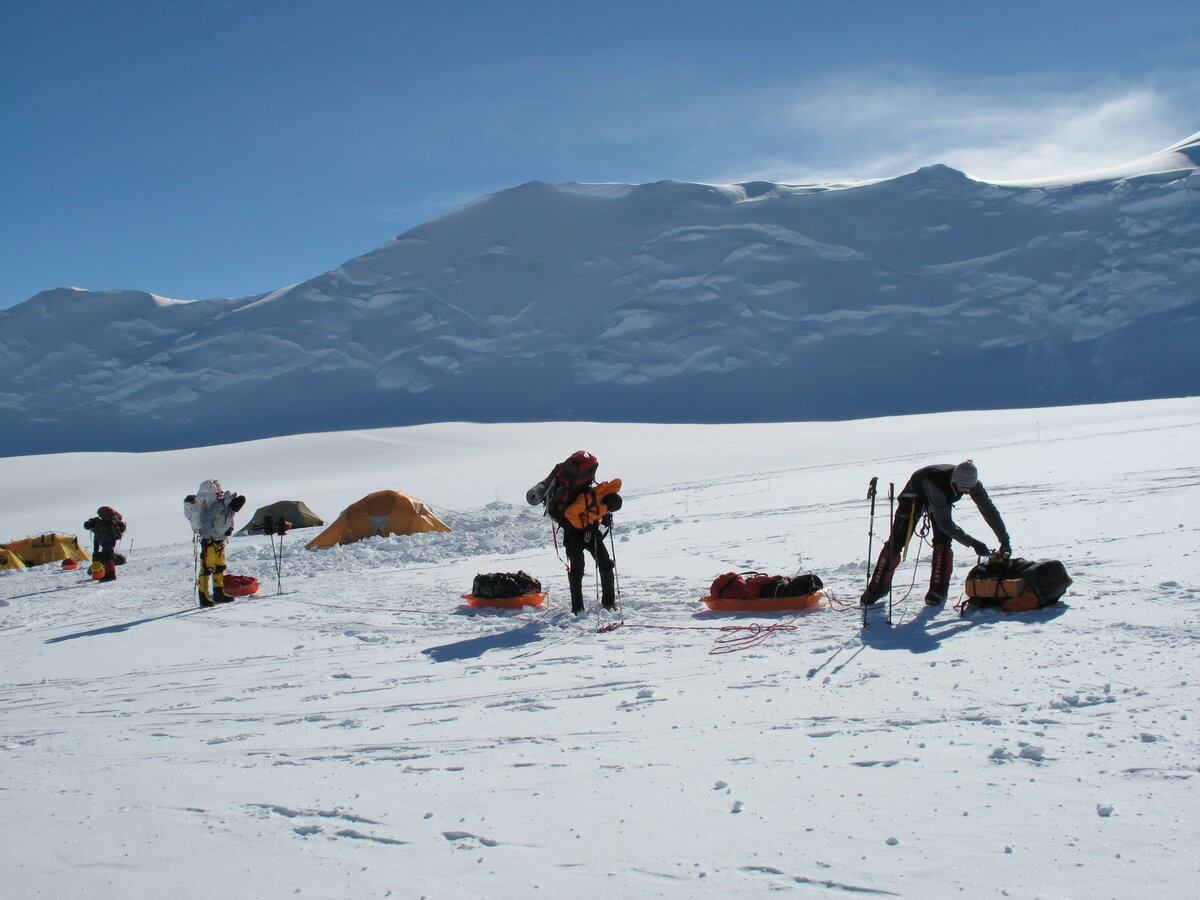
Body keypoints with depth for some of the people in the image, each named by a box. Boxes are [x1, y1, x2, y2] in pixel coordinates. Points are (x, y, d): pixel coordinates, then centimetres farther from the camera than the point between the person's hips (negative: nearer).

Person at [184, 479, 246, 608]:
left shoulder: (230, 509, 6)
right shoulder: (219, 506, -20)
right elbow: (204, 518, -23)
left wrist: (230, 528, 8)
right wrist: (207, 537, -24)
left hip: (219, 541, 9)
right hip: (209, 540, -9)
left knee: (219, 567, 14)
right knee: (207, 568, -11)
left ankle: (219, 594, 24)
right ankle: (204, 598, -12)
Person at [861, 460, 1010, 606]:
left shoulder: (971, 482, -30)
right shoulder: (937, 483, -46)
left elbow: (989, 510, -20)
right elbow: (945, 523, -42)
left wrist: (1004, 540, -22)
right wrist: (973, 543, -41)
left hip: (943, 499, 4)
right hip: (915, 494, -4)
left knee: (943, 542, -17)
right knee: (896, 541, -8)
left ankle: (938, 590, -8)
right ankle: (877, 588, 3)